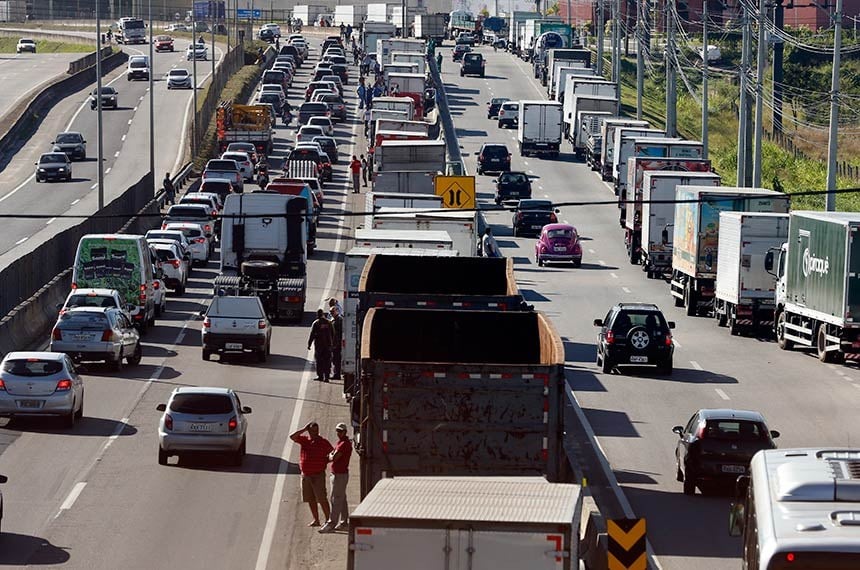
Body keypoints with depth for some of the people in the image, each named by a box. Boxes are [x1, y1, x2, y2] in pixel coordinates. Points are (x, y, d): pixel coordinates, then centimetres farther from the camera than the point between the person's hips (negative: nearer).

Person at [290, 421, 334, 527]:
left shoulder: (324, 442, -1)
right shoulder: (304, 440, 8)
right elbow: (292, 436, -4)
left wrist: (324, 461, -11)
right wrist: (304, 429, -6)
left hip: (318, 475, -4)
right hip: (305, 475, 4)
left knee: (322, 498, -9)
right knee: (310, 499, 9)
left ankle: (328, 519, -5)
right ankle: (316, 520, 17)